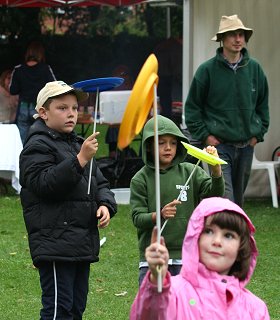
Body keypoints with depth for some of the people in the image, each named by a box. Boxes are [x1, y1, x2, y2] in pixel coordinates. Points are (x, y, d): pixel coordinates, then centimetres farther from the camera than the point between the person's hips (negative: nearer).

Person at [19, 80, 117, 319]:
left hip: (82, 244, 9)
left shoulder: (77, 144, 22)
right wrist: (80, 159, -27)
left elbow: (99, 183, 24)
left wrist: (105, 204, 2)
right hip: (55, 244, -9)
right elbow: (45, 183, -21)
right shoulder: (38, 146, -6)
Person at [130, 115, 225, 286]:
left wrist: (216, 169, -26)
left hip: (185, 254, 1)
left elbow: (214, 195, -8)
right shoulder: (141, 179, 0)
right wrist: (159, 215, -26)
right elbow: (137, 217, -6)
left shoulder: (189, 172, 3)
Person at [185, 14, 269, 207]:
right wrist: (204, 135, -6)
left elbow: (263, 104, 15)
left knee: (238, 198, 14)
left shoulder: (254, 68, 4)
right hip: (219, 145, -4)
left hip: (246, 146, 4)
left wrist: (259, 134, 7)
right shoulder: (208, 70, -6)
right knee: (225, 198, -15)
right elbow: (192, 107, 0)